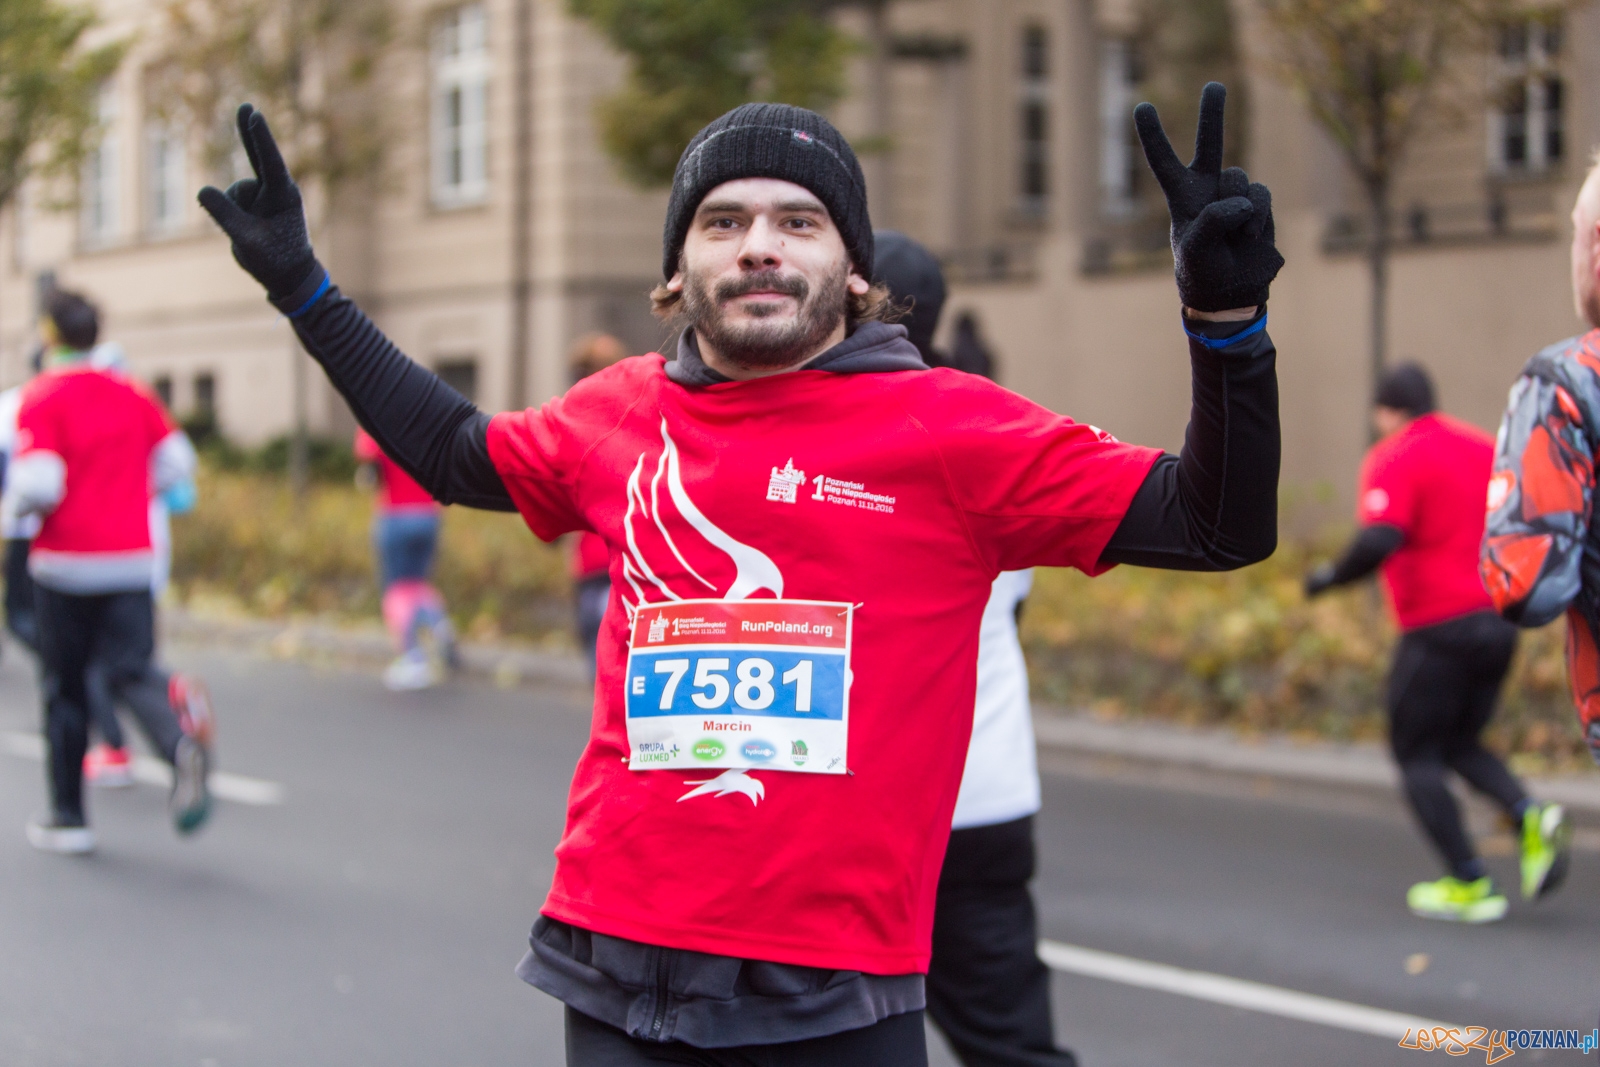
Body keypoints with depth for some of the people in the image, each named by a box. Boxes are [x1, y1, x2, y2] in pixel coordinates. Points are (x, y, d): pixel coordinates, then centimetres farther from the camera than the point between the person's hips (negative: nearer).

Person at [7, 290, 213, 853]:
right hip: (130, 562, 3)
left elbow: (37, 485, -18)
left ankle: (67, 817, 16)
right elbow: (177, 459, 9)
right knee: (130, 670, 2)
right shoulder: (131, 394, 6)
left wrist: (13, 502, 3)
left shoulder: (42, 398, -9)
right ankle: (183, 738, -33)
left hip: (65, 562, -3)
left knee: (64, 687, 10)